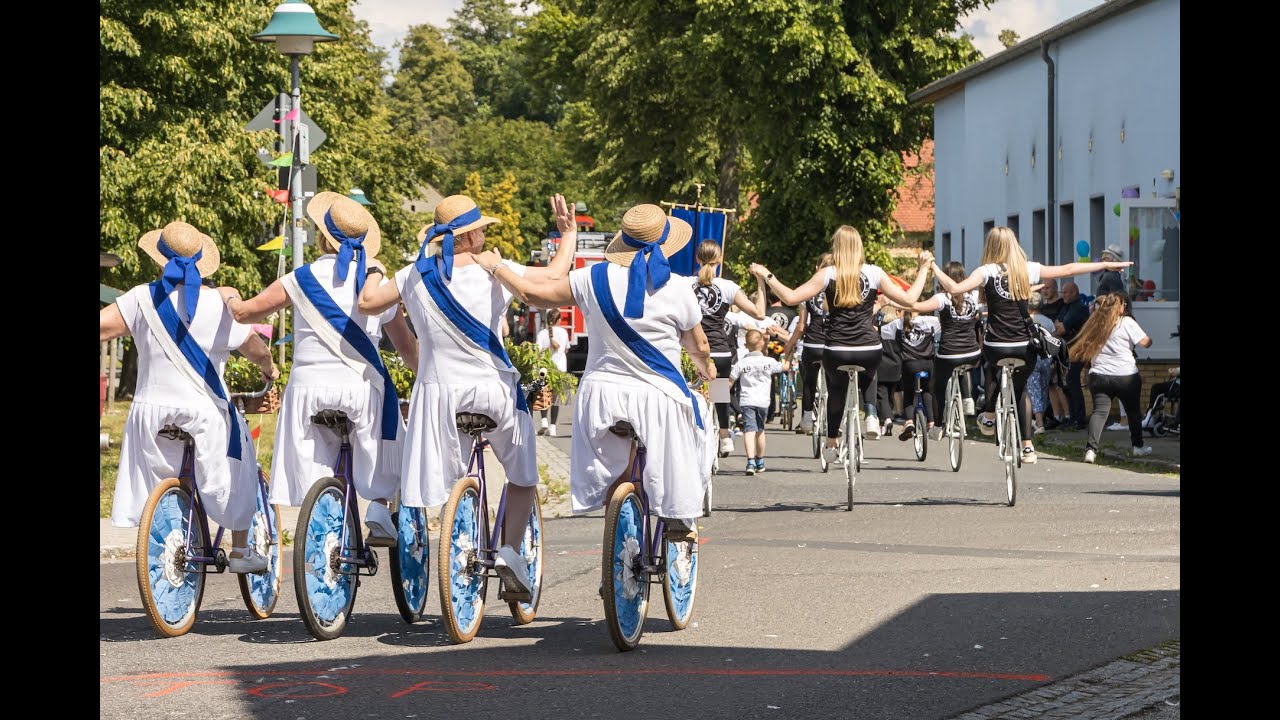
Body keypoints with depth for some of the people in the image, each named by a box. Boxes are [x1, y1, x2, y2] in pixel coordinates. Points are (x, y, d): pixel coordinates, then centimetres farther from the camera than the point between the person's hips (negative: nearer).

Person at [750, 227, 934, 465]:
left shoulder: (828, 275, -5)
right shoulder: (874, 273, -3)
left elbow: (791, 297, -7)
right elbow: (908, 299, 1)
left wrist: (766, 275, 4)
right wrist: (923, 269, 12)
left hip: (837, 351, -1)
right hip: (870, 350, 1)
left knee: (836, 390, 24)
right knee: (867, 382, 33)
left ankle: (831, 443, 24)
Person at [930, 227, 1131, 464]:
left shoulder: (988, 271, -7)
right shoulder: (1028, 269, 2)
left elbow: (955, 288, -19)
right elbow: (1067, 270, 9)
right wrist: (1107, 265, 19)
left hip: (996, 347, -2)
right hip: (1025, 348, 2)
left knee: (991, 364, 34)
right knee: (1020, 391, 22)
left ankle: (989, 415, 25)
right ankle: (1027, 446, 15)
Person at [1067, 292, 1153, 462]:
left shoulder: (1096, 323, 8)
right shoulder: (1127, 322, -6)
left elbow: (1086, 346, 17)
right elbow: (1145, 342, -6)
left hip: (1098, 375, 3)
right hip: (1126, 376, -3)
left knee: (1100, 411, -4)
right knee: (1133, 409, 18)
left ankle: (1091, 448, -23)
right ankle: (1138, 445, 33)